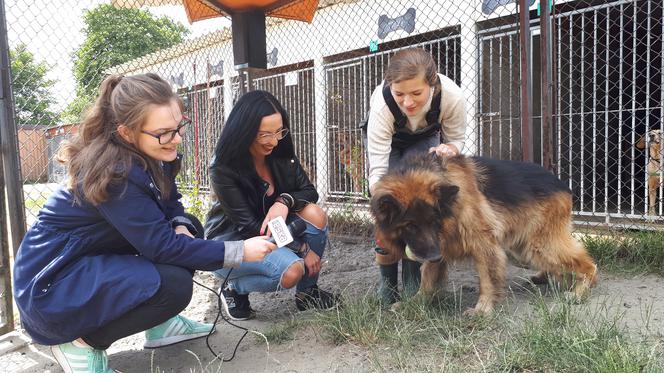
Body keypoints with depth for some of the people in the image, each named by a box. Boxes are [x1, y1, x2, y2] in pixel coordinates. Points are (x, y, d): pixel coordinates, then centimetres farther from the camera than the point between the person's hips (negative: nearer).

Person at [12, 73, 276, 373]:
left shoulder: (148, 155, -6)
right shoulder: (114, 173, -30)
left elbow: (170, 202, 6)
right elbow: (161, 245, -29)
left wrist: (181, 227, -18)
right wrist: (240, 252, -27)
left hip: (95, 262, 8)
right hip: (52, 283, -8)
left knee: (186, 232, -1)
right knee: (174, 285, -25)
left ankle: (159, 324, 10)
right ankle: (81, 342, -4)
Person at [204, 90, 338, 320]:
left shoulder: (280, 153, -10)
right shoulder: (223, 169, -25)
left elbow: (309, 191, -5)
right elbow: (249, 224, -23)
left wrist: (285, 201, -30)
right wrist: (303, 249, -22)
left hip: (274, 231, 6)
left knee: (314, 214, -23)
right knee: (291, 271, -31)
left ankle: (307, 293, -2)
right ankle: (235, 288, 0)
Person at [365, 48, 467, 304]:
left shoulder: (452, 97, -36)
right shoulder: (382, 103, -42)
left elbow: (457, 140, -14)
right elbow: (377, 171, -40)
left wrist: (448, 149, -37)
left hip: (424, 139, 1)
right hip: (385, 139, -1)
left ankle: (412, 281, -1)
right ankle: (387, 281, 3)